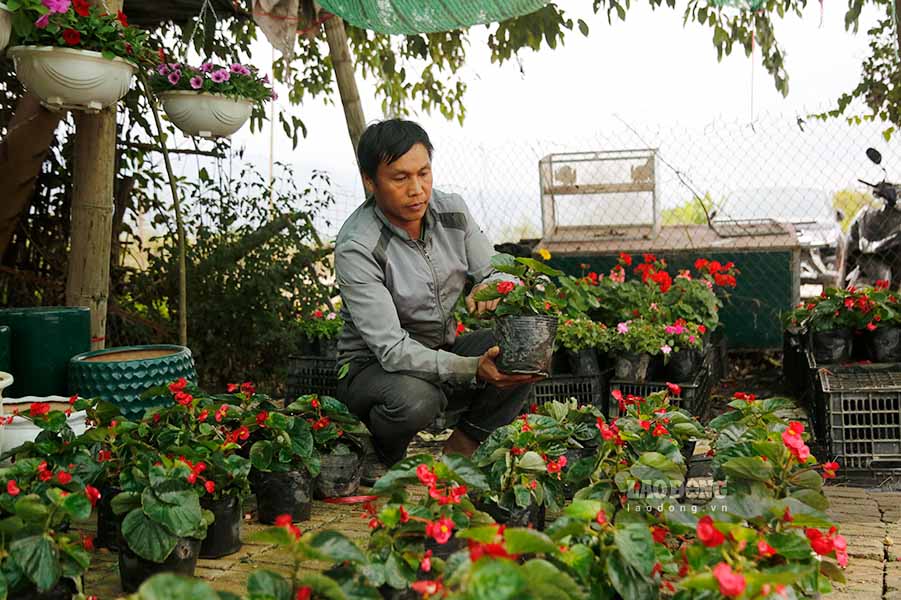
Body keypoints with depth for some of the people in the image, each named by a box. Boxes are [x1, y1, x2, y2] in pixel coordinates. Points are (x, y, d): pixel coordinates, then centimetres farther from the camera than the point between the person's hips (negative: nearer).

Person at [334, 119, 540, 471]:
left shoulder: (452, 211, -6)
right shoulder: (356, 248, -24)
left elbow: (497, 274, 2)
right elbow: (391, 350, -28)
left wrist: (492, 287, -24)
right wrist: (472, 369, -39)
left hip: (445, 352, 6)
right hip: (372, 366, -5)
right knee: (413, 401, -39)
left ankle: (461, 449, -5)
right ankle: (384, 462, -3)